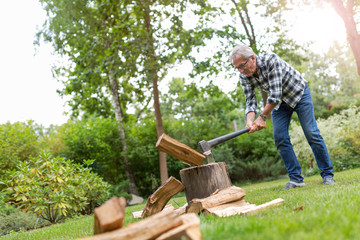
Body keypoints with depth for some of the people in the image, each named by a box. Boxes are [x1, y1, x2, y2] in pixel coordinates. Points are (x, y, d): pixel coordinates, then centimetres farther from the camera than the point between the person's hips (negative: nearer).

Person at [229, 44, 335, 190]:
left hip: (299, 93, -5)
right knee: (280, 137, -7)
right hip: (280, 101, 5)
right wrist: (250, 121, -34)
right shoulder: (244, 76, -16)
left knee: (312, 134, -8)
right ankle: (296, 179, 0)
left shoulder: (271, 60, -34)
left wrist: (262, 117, -32)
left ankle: (328, 174, 5)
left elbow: (275, 94, -36)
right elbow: (250, 101, -16)